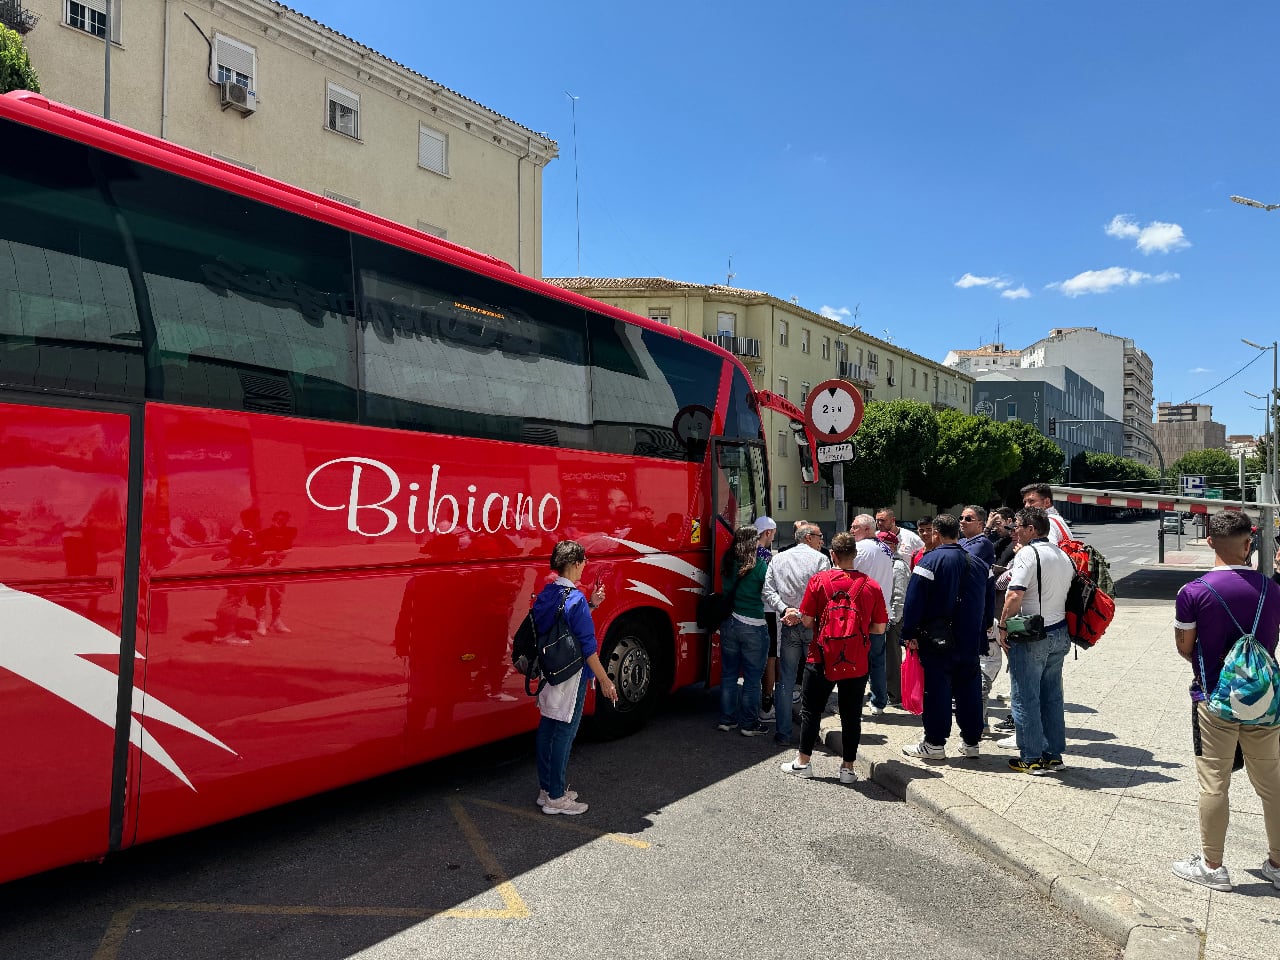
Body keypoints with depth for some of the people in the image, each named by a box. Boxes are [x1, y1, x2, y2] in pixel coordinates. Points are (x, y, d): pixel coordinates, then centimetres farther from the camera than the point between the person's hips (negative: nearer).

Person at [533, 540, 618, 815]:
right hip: (571, 676, -9)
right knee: (564, 733, 1)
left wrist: (591, 605, 11)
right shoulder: (575, 598, -20)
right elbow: (587, 646, -20)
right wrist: (605, 680, -14)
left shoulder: (545, 594, 6)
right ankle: (556, 798, 10)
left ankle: (546, 789, 26)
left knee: (547, 729, 15)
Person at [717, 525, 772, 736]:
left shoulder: (727, 563, 0)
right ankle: (749, 724, 13)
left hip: (729, 623, 5)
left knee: (728, 674, 16)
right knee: (752, 678, 6)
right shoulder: (760, 565, -14)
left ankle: (726, 719, 24)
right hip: (753, 626, -5)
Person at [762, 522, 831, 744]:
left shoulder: (778, 559, 10)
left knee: (785, 681, 8)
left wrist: (785, 609, -8)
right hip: (813, 626, -3)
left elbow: (767, 590, 0)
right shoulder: (820, 559, -2)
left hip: (788, 626, 3)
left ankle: (783, 732, 10)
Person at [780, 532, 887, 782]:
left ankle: (803, 761, 20)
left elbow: (807, 620, -8)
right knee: (851, 714, 11)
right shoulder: (871, 586, -4)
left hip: (822, 658, -1)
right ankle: (847, 767, 17)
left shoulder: (819, 580, -9)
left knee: (811, 708, 12)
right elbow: (879, 628, 0)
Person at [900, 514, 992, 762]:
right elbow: (989, 602, 16)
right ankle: (971, 742, 20)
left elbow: (914, 602, -14)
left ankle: (934, 743, 6)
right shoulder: (979, 563, 9)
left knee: (937, 691, 0)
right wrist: (981, 631, 23)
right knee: (968, 690, 12)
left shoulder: (929, 561, -11)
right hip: (971, 642, 6)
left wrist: (910, 634, -7)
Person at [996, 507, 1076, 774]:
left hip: (1031, 635, -8)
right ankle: (1053, 754, 22)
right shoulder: (1063, 556, 11)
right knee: (1052, 697, 15)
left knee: (1025, 698, 1)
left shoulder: (1027, 553, -15)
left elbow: (1015, 595, -22)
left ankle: (1031, 758, 6)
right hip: (1059, 633, 8)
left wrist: (1003, 625, -14)